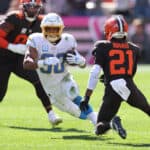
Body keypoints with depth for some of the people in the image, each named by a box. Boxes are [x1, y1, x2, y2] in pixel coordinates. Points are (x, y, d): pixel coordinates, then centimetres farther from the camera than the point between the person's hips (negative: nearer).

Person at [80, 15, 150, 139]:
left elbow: (95, 73, -4)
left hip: (112, 89, -2)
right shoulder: (134, 49, 13)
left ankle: (111, 123, -25)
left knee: (100, 128, 8)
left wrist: (86, 98, -3)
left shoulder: (103, 48, 3)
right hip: (130, 86, 2)